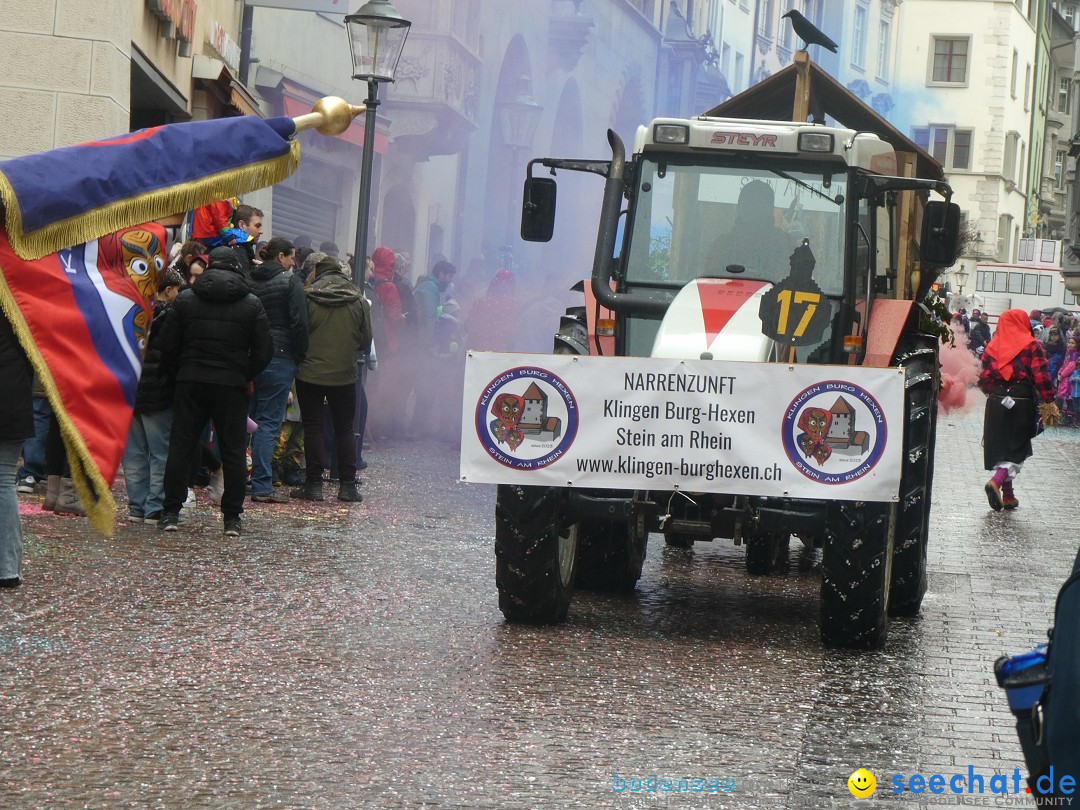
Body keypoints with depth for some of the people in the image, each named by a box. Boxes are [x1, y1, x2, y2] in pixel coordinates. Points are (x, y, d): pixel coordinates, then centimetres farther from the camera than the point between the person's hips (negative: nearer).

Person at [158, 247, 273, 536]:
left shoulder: (185, 299, 2)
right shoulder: (251, 304, -1)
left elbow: (168, 344, 1)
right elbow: (264, 351, -3)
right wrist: (245, 376, 10)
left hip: (190, 383, 1)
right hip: (232, 385, -1)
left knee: (181, 447, 6)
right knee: (233, 452, 5)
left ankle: (171, 512, 4)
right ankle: (232, 518, 4)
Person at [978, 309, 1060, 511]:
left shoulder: (992, 346, 6)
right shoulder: (1032, 346, -5)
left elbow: (984, 378, 4)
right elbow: (1041, 376, -11)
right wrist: (1049, 403, -6)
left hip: (996, 403, 4)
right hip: (1022, 404, -4)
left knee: (1001, 447, 14)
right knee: (1018, 449, 0)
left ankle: (1008, 495, 17)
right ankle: (996, 482, -23)